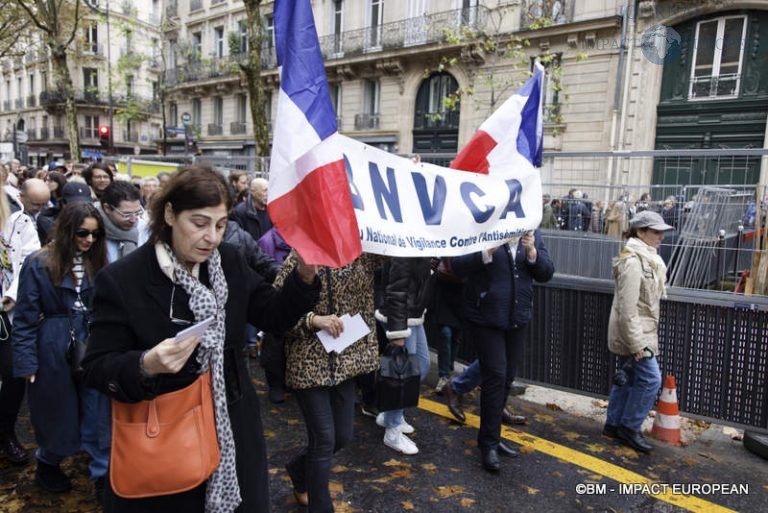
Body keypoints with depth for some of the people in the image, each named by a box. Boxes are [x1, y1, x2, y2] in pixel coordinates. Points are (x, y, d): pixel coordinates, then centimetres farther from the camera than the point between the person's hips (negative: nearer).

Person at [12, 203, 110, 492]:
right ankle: (47, 465, 43)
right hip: (54, 351, -2)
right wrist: (26, 362, -9)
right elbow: (25, 317, -7)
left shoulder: (97, 263, 0)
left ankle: (103, 474, 19)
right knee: (58, 414, 15)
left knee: (98, 412, 5)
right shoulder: (39, 264, -9)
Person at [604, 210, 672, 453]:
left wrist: (638, 339, 20)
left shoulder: (647, 258, 12)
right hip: (633, 332, -10)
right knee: (650, 379, -6)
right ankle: (629, 427, 8)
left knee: (627, 378, 14)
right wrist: (636, 343, -22)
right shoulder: (633, 262, -20)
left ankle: (613, 424, 24)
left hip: (640, 331, 10)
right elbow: (627, 308, -23)